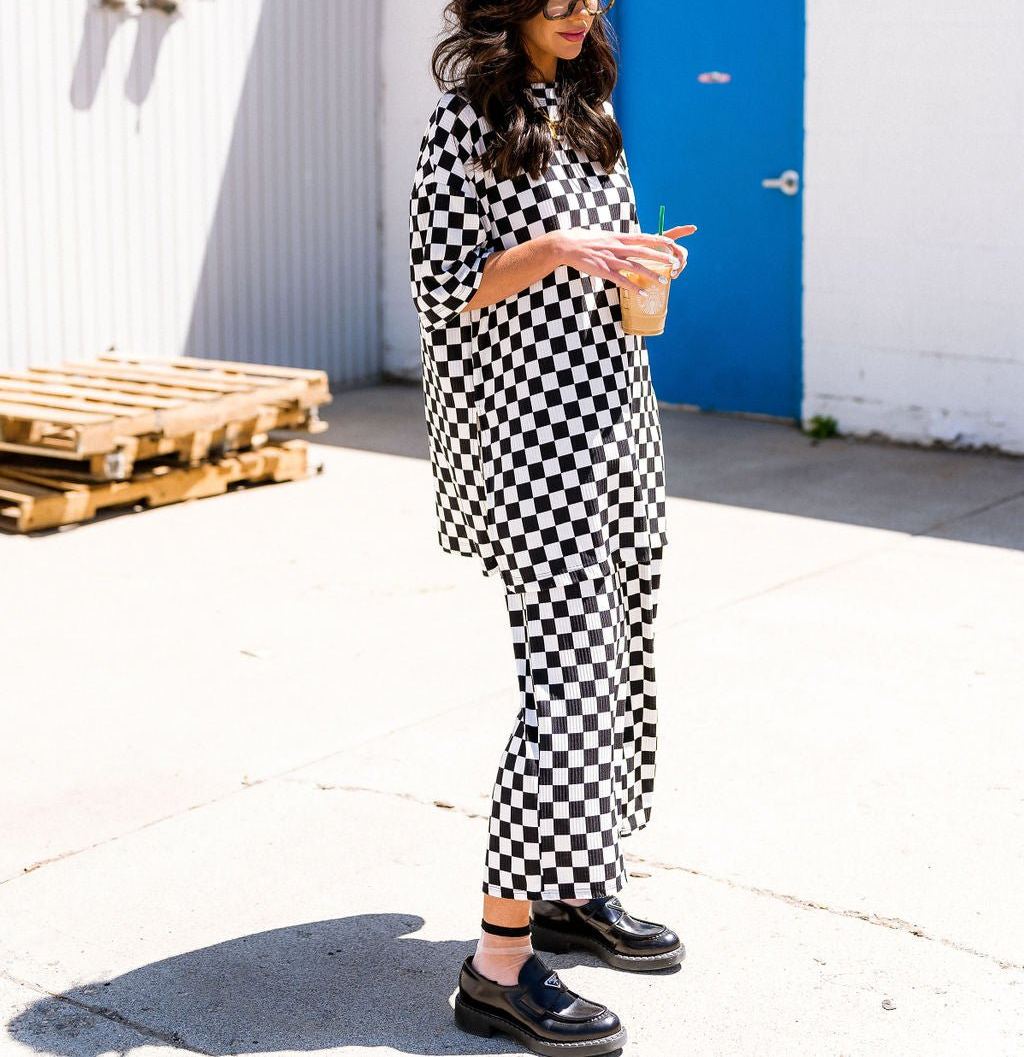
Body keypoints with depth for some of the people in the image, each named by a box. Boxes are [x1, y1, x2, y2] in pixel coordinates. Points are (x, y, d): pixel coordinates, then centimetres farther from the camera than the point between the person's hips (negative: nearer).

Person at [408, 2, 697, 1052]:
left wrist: (639, 262, 3)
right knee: (571, 675, -14)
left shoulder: (585, 110, 16)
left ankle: (573, 890, 25)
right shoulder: (468, 117, -8)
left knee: (614, 656, 10)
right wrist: (554, 249, -23)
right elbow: (441, 289, -11)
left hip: (611, 423, 9)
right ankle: (500, 964, -10)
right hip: (524, 437, -8)